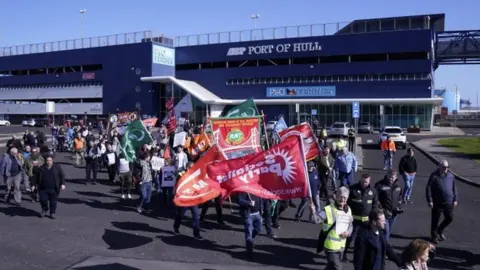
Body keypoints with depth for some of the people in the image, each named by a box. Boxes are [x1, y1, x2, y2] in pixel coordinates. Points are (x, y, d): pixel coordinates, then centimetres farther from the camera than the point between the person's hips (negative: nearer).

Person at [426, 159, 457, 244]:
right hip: (437, 203, -4)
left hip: (449, 203, 5)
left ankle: (440, 231, 36)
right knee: (435, 221, 6)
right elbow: (428, 189, -10)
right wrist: (430, 201, -14)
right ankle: (434, 236, 24)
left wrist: (455, 199, 9)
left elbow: (454, 188, 12)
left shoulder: (451, 175, 4)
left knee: (449, 218, 12)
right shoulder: (434, 176, -11)